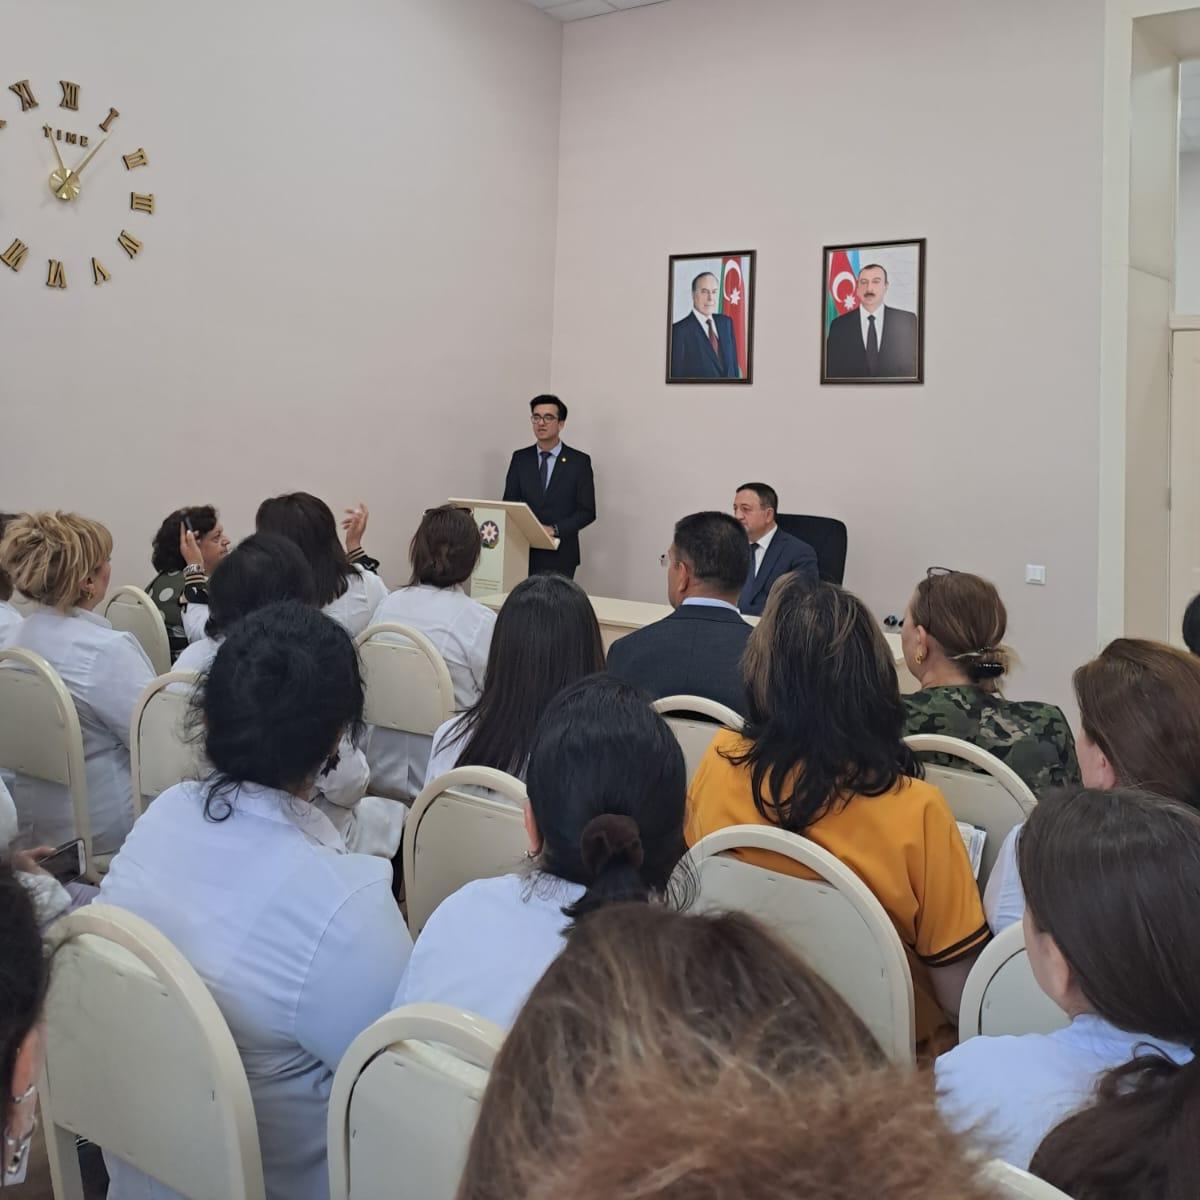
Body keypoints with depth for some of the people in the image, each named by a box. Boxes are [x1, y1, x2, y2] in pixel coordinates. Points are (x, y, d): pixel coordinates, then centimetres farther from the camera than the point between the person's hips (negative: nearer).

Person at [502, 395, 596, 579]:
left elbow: (587, 511, -4)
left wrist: (555, 529, -18)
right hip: (524, 552, 2)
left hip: (560, 556, -2)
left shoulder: (579, 461, -1)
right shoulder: (520, 458, 7)